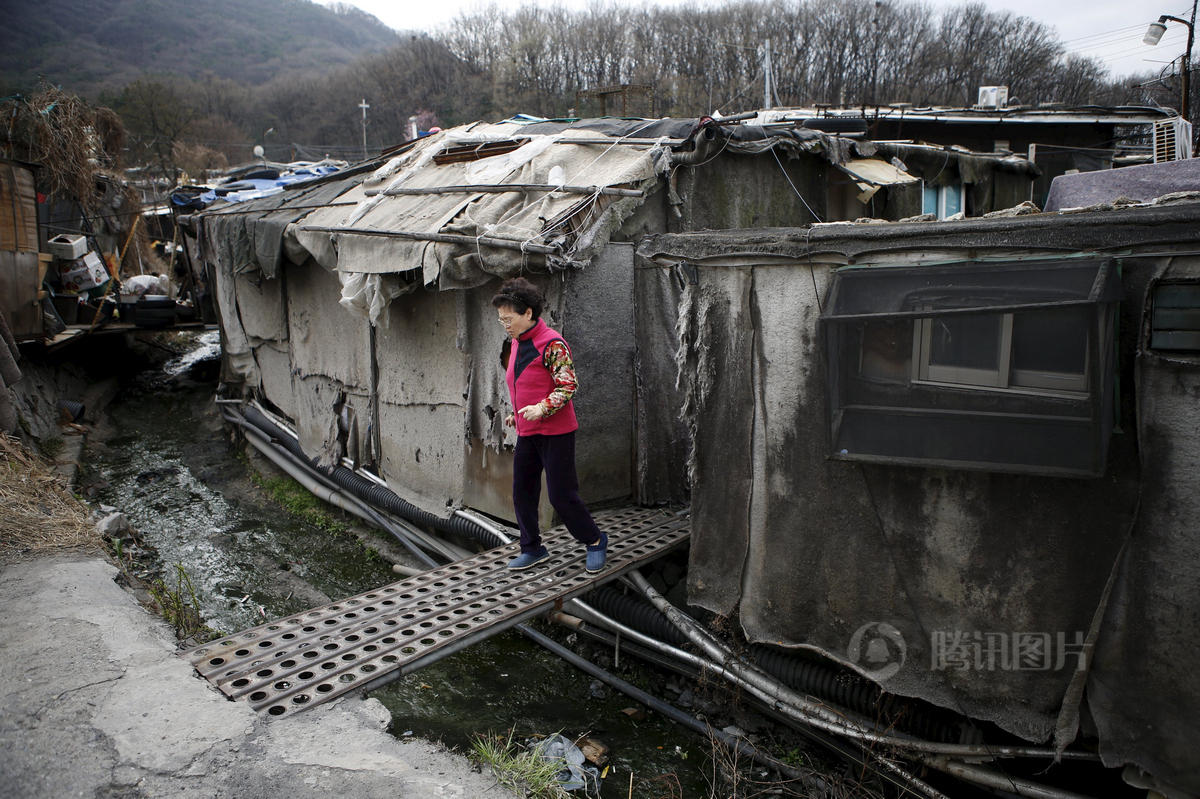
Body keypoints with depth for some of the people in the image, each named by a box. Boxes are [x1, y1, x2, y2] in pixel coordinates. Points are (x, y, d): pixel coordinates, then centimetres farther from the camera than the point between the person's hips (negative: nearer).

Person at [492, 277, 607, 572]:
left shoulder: (552, 344, -16)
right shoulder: (516, 343, 11)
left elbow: (568, 386, -18)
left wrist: (542, 408, -29)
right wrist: (516, 414, 17)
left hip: (555, 432, -8)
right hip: (526, 432, 8)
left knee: (561, 494, -3)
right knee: (522, 493, 11)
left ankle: (595, 541, 17)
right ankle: (532, 549, 25)